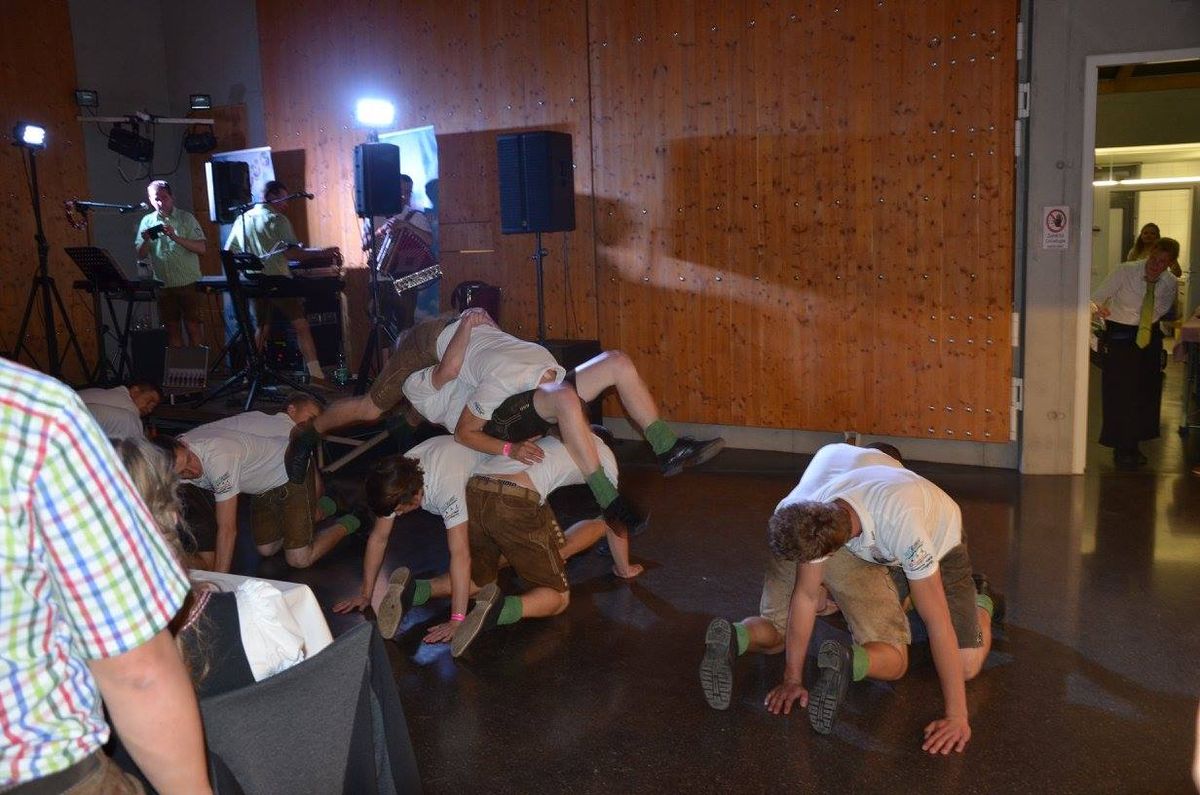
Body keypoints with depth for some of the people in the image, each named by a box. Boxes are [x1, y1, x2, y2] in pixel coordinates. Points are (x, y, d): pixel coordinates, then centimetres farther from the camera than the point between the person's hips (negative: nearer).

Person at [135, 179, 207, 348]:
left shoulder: (186, 218, 0)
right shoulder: (147, 222, 10)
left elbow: (202, 248, -9)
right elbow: (141, 255, 9)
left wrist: (176, 237, -19)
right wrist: (146, 241, -11)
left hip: (189, 284, -3)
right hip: (164, 287, 3)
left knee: (194, 327, -3)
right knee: (172, 329, 8)